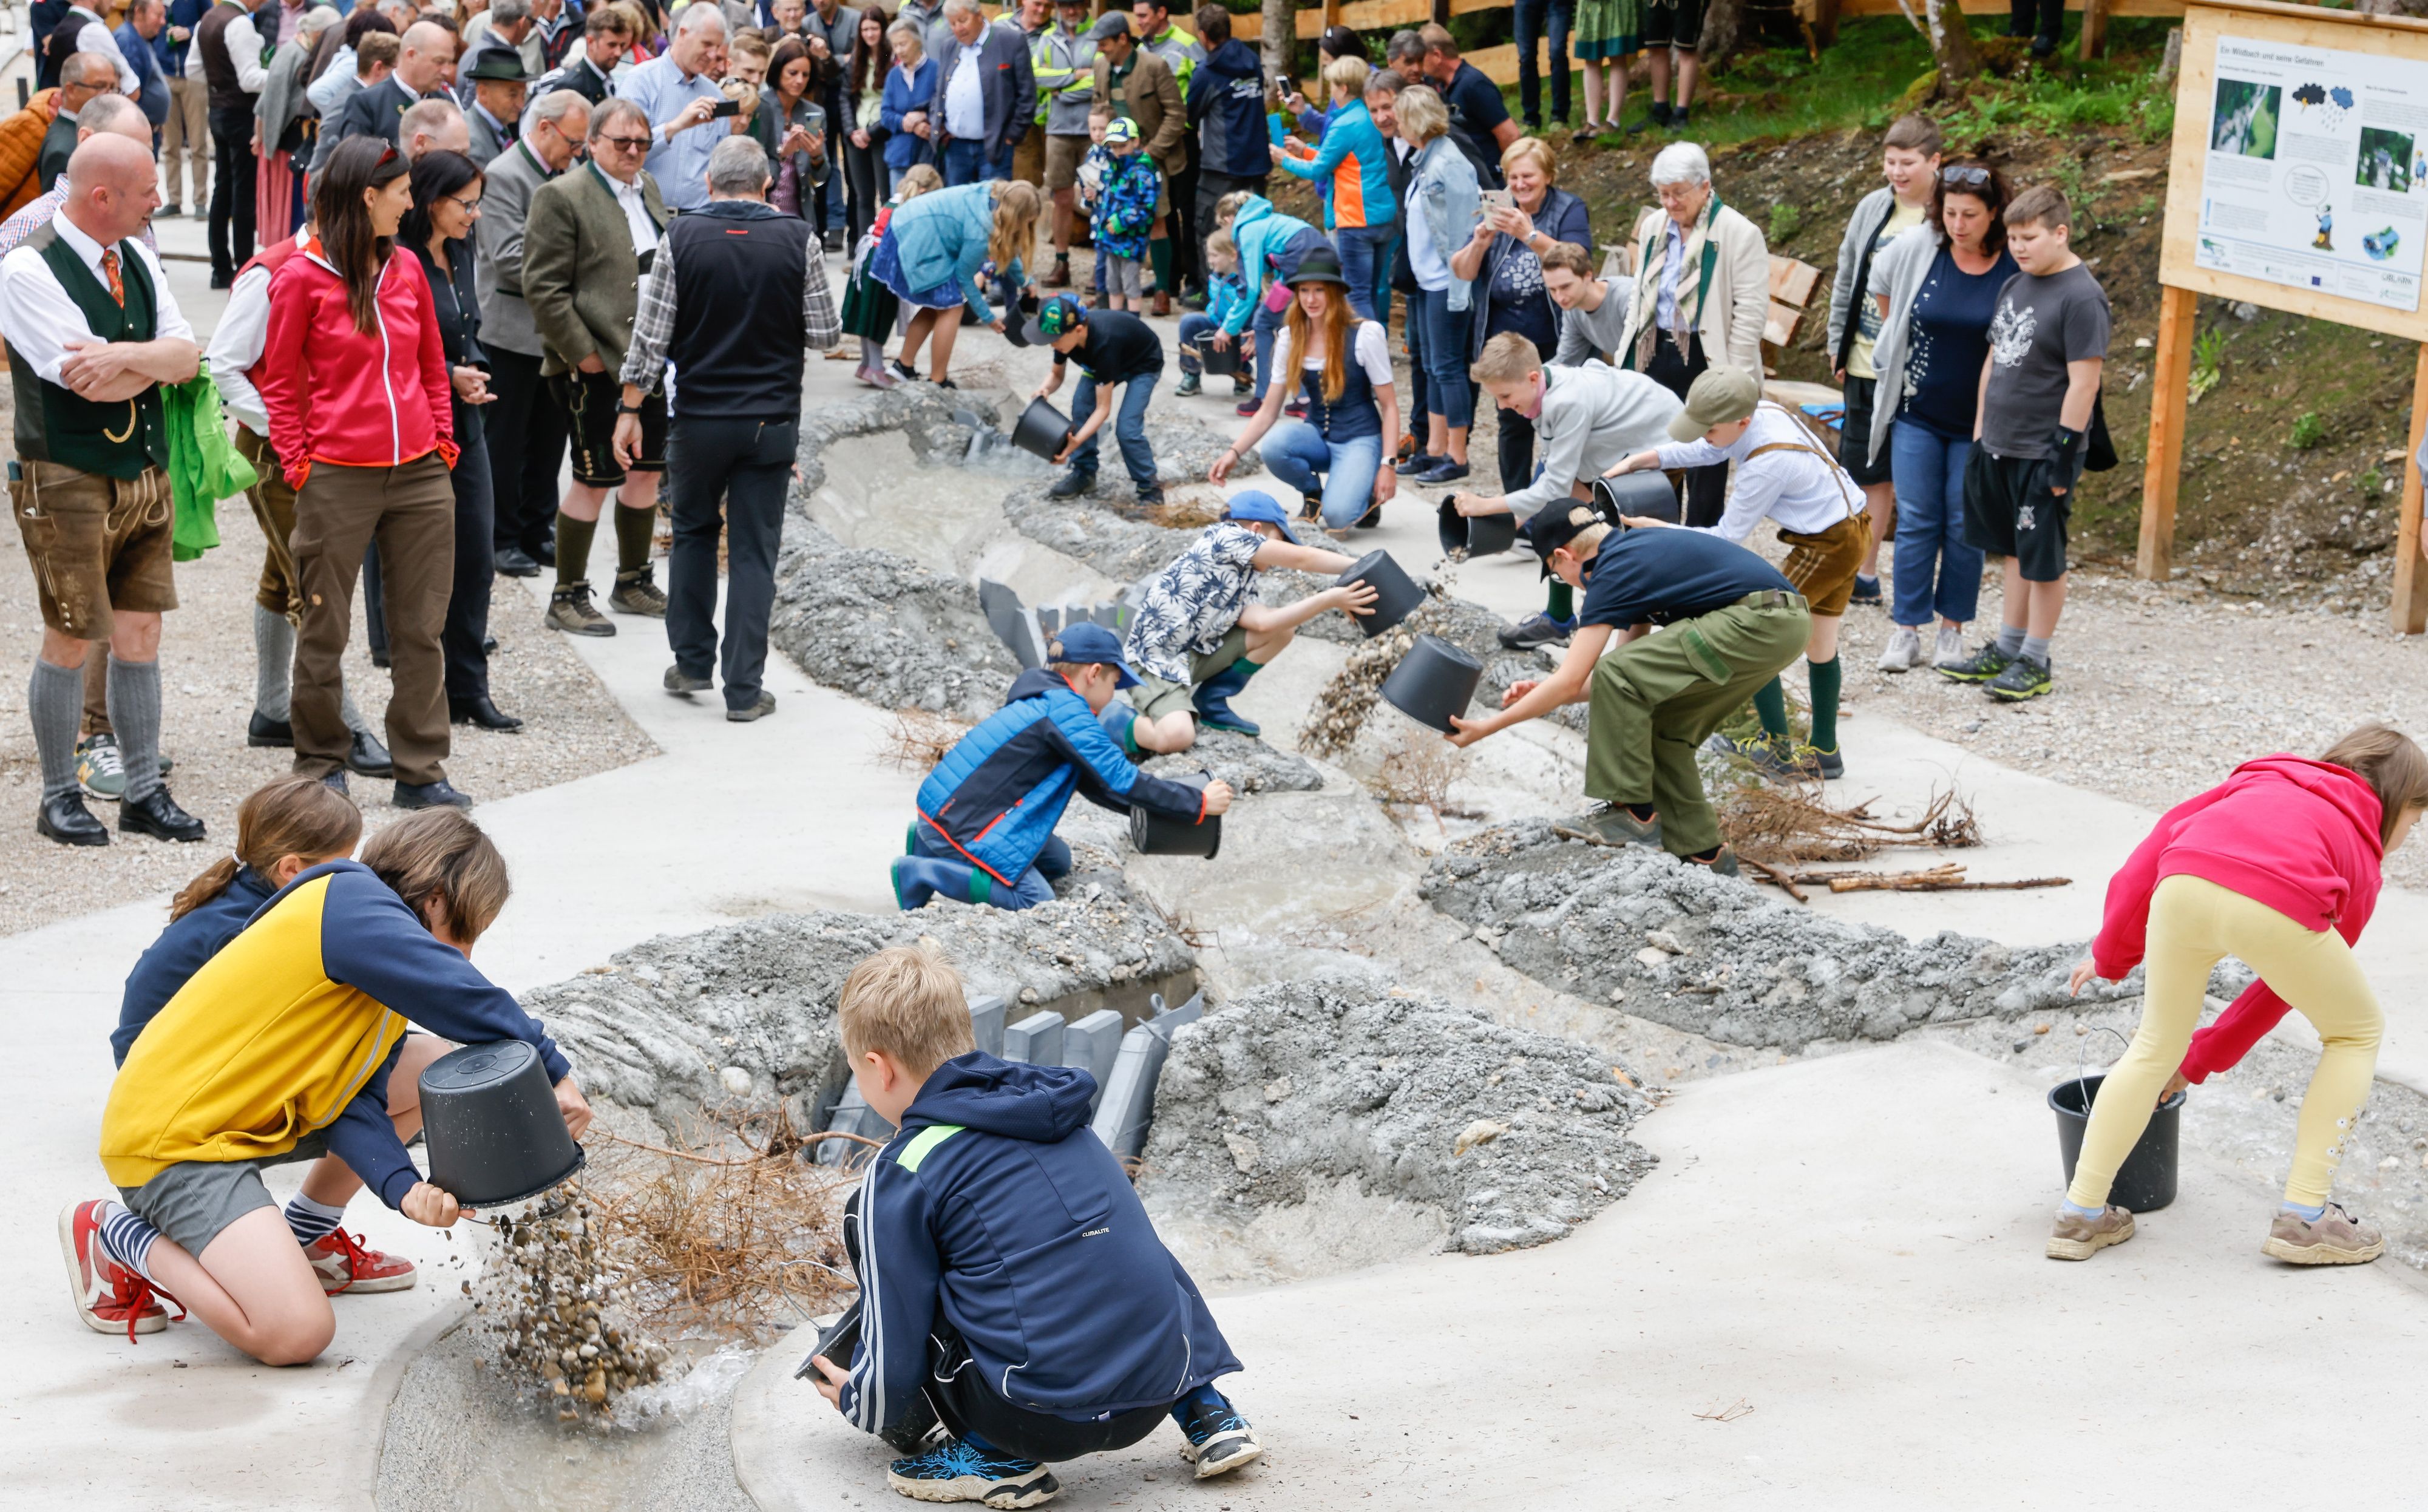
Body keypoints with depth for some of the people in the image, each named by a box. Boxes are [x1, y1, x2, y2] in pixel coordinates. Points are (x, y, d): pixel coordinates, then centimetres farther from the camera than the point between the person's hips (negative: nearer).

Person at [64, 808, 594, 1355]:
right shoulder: (349, 904, -17)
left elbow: (355, 1102, 2)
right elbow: (472, 1003, -23)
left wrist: (405, 1188, -15)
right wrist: (554, 1072, -10)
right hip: (174, 1141, -10)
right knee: (297, 1333, -23)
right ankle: (119, 1237, -1)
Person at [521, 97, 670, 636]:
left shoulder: (648, 189, 13)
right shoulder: (562, 197, -10)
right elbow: (543, 288, -14)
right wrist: (583, 354, -15)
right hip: (595, 368, -7)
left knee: (646, 471, 14)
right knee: (595, 481, -3)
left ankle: (633, 582, 30)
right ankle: (567, 597, 8)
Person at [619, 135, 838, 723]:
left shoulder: (682, 238, -6)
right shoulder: (799, 240, -6)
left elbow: (650, 336, -5)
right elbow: (825, 335, -2)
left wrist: (630, 410, 3)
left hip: (699, 419, 1)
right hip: (771, 422, -1)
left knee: (693, 531, 22)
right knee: (754, 552, 5)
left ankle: (692, 662, 23)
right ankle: (744, 690, 4)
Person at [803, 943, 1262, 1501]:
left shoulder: (904, 1173, -6)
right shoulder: (1050, 1109, 13)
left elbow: (895, 1352, -1)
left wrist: (859, 1406, 21)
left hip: (1044, 1419, -7)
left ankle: (995, 1456, 5)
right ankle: (1206, 1411, 20)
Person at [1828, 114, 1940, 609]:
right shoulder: (1873, 208, 7)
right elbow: (1846, 278, 15)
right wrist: (1838, 344, 13)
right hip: (1867, 364, 5)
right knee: (1870, 473, 12)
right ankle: (1864, 572, 22)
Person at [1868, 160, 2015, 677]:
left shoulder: (2017, 269, -12)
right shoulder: (1919, 247, -7)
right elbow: (1880, 285, 15)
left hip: (1978, 421, -1)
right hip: (1918, 414, 1)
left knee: (1965, 526, 7)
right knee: (1915, 522, 3)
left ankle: (1953, 628, 18)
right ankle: (1907, 630, 7)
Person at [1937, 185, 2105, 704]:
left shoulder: (2081, 297, -16)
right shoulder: (2015, 286, 10)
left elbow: (2083, 383, -18)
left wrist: (2062, 456, -19)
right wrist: (1980, 429, 17)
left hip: (2042, 453, -8)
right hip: (2000, 447, 8)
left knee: (2043, 558, 2)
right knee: (2016, 550, 17)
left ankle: (2035, 662, 11)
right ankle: (2007, 648, 26)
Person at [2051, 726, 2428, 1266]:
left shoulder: (2260, 780, 39)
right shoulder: (2363, 860, 32)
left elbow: (2166, 835, 25)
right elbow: (2281, 992, 35)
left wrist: (2112, 954, 35)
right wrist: (2200, 1062, 46)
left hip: (2183, 885, 3)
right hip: (2277, 905, -3)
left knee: (2156, 1046, 26)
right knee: (2357, 1032, 25)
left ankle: (2081, 1213, 26)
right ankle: (2304, 1217, 20)